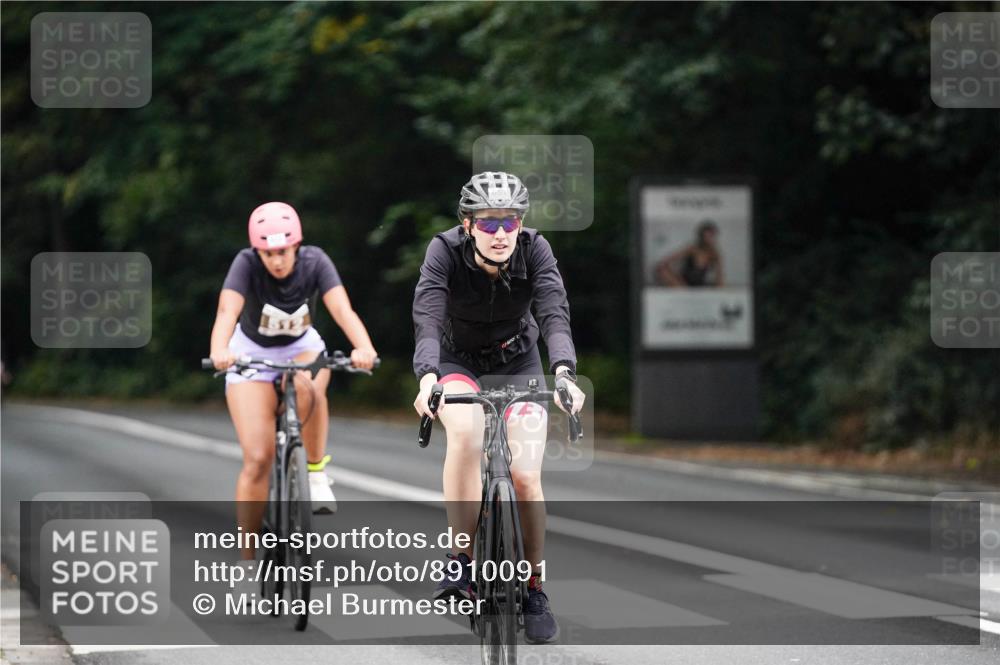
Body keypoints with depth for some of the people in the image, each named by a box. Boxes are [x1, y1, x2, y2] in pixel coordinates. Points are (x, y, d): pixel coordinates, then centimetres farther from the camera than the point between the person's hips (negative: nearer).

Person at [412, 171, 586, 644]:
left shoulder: (534, 250, -23)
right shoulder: (445, 252, -26)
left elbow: (555, 314, -35)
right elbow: (427, 320, -37)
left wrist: (564, 373, -53)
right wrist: (427, 377, -56)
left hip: (517, 363, 1)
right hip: (458, 361, -1)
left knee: (526, 476, -13)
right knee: (465, 434, -33)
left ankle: (534, 591, 5)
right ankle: (462, 562, -26)